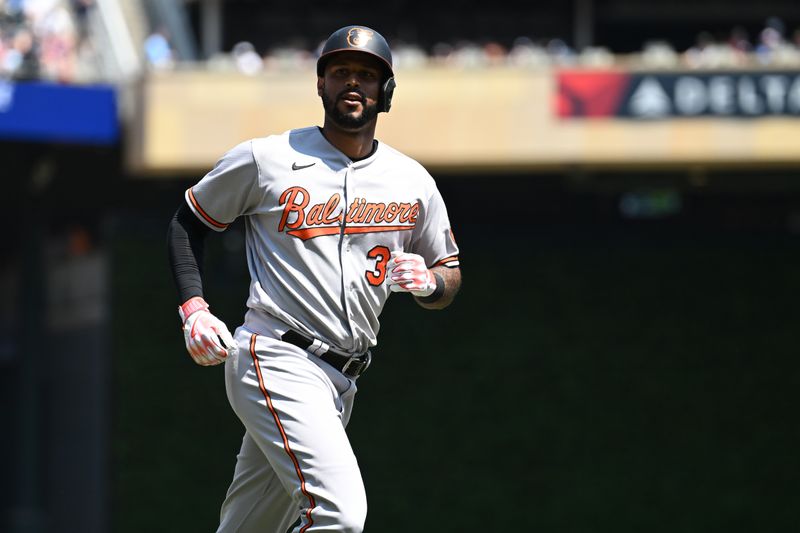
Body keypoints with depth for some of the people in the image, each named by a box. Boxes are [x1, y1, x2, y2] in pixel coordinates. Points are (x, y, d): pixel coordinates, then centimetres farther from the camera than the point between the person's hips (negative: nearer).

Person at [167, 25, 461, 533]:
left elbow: (451, 277, 18)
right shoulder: (264, 159, 0)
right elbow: (189, 221, 12)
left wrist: (428, 282, -7)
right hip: (275, 361, -6)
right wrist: (193, 308, -3)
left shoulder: (413, 182, 10)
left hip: (341, 383, 6)